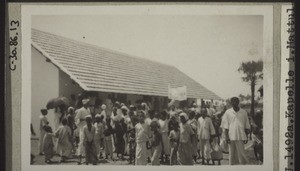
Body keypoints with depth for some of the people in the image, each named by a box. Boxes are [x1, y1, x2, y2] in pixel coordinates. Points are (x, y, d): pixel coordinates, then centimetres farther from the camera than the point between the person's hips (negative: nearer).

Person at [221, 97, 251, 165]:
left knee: (241, 153, -5)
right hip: (231, 136, 1)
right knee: (232, 154, 4)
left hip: (241, 136, -1)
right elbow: (226, 126, 4)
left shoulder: (243, 112, 5)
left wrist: (246, 137, 6)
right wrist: (226, 136, -3)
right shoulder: (228, 112, 4)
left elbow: (246, 126, 10)